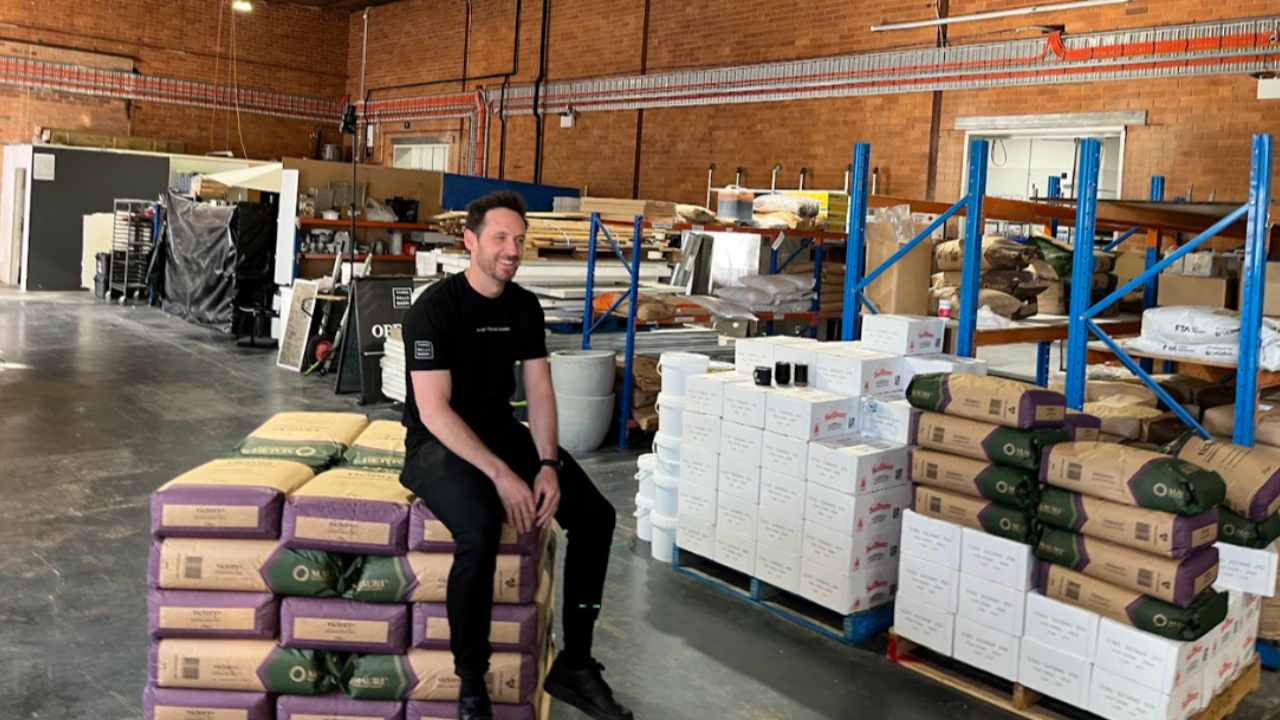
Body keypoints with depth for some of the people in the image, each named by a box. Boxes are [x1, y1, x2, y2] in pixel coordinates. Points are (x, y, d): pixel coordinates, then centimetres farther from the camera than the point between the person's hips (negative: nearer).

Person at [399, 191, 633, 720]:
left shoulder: (525, 307, 3)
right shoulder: (434, 308, -17)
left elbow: (539, 392, 3)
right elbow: (434, 410, -23)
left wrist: (548, 466, -13)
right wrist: (502, 476, -29)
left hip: (501, 430, 7)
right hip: (438, 441, -6)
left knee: (596, 516, -9)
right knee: (480, 533, -35)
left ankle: (573, 664, 5)